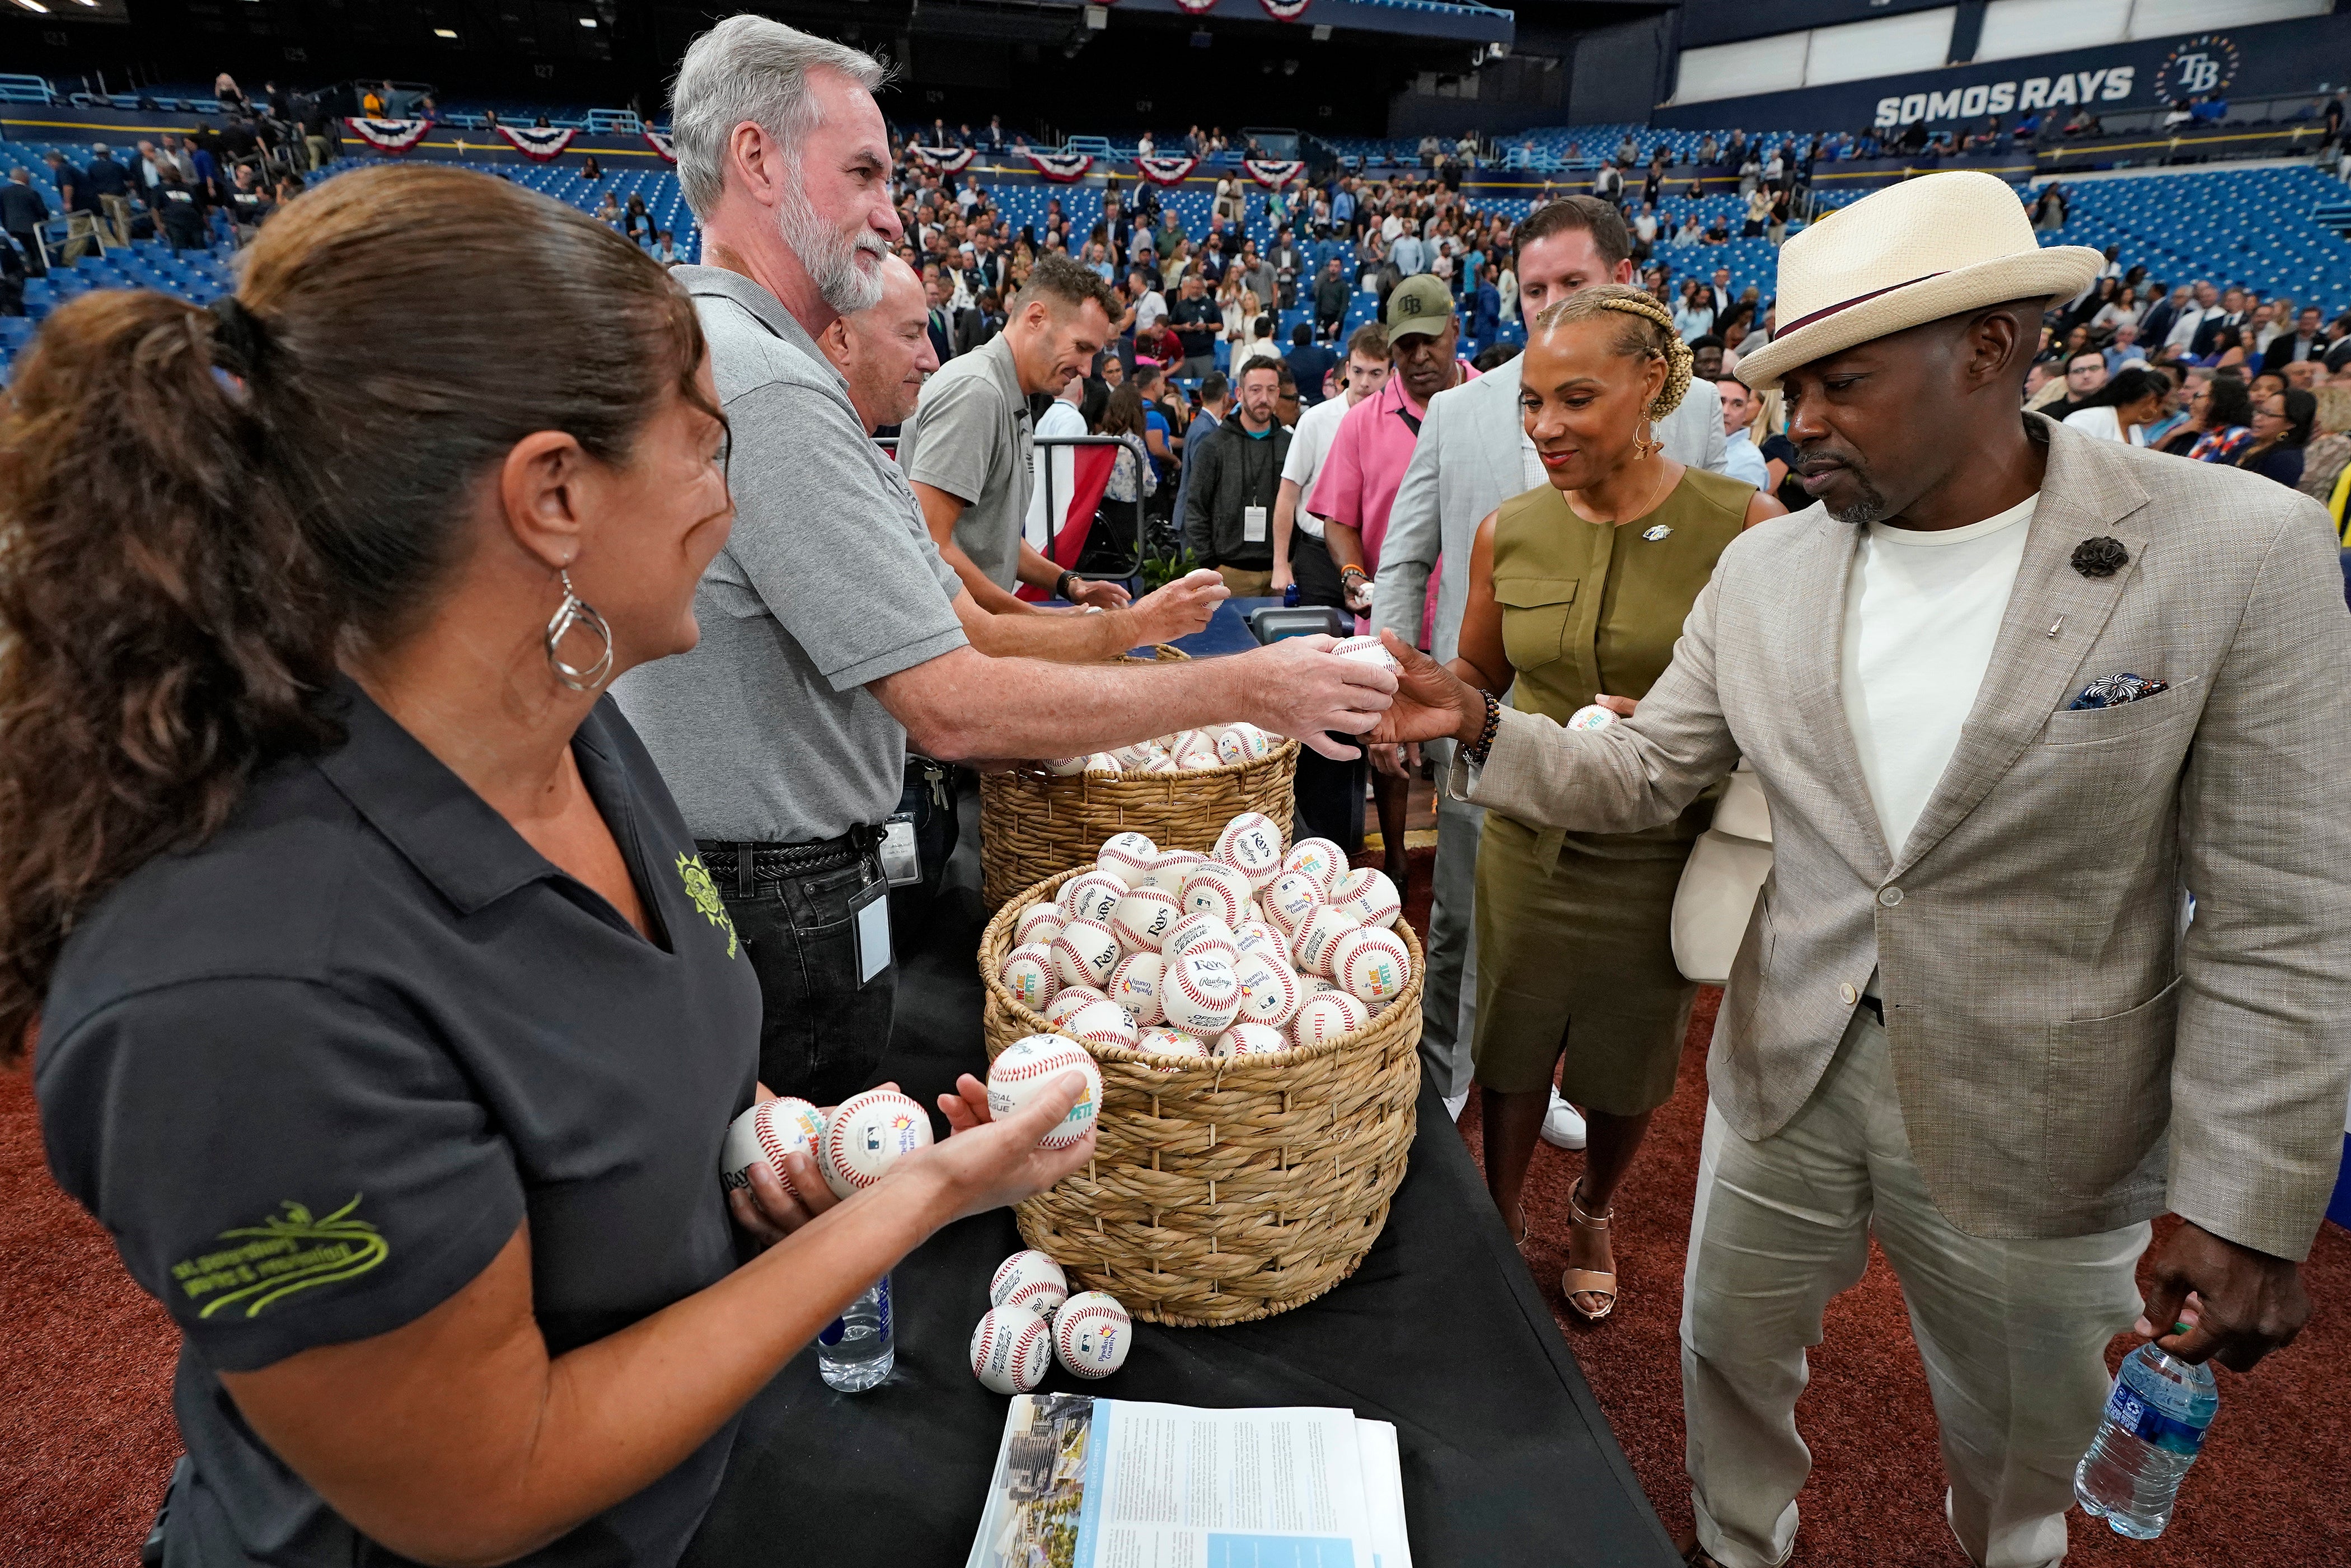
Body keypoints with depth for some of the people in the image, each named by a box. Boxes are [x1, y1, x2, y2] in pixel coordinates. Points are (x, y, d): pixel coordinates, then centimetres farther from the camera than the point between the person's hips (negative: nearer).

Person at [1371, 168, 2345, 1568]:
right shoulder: (1765, 568, -3)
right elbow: (1639, 779, 2)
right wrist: (1480, 726, -14)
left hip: (2039, 1130, -2)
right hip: (1786, 1082, 3)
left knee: (2020, 1454, 22)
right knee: (1732, 1355, 21)